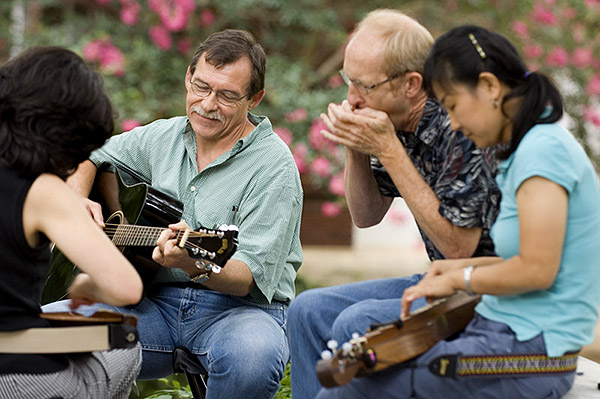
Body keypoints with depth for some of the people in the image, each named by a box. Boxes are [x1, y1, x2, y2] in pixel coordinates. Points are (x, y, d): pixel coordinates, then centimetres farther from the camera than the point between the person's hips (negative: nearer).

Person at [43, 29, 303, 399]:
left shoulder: (274, 166, -9)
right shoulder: (163, 137, 10)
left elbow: (252, 279, -17)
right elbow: (85, 159, 27)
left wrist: (197, 267, -38)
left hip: (238, 307, -4)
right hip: (155, 300, 4)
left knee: (252, 357, -40)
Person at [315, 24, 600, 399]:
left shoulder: (543, 149, -16)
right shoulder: (531, 146, 15)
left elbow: (537, 269, -21)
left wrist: (460, 278, -7)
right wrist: (465, 267, 11)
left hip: (530, 354, -10)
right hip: (508, 335, 10)